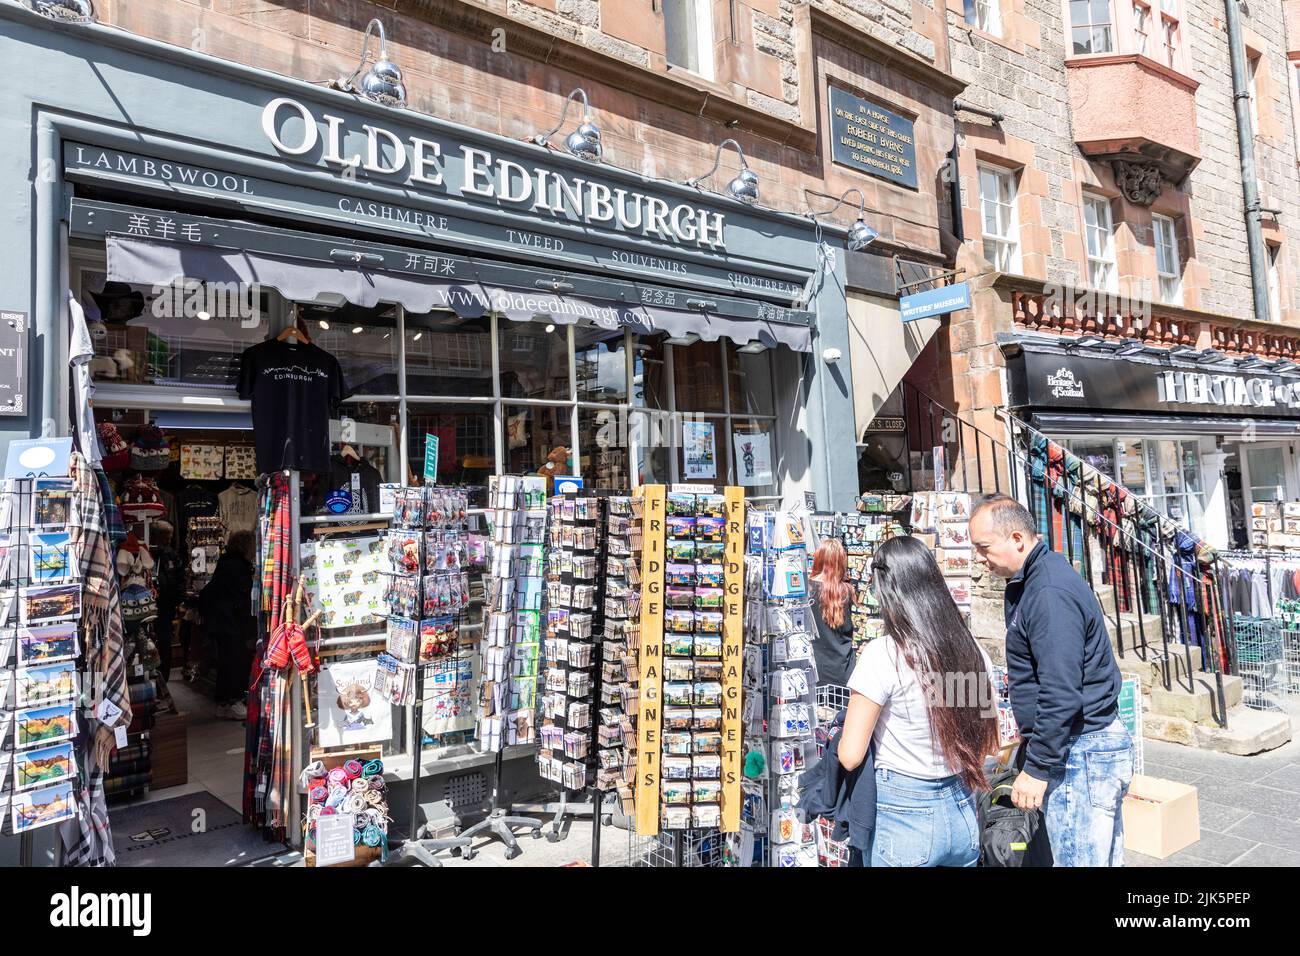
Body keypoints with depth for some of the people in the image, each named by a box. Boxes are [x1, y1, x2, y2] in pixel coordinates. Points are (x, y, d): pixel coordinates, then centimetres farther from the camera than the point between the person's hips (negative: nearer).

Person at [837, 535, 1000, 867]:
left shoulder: (882, 655, -19)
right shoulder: (973, 650, -4)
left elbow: (850, 756, -16)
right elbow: (989, 741, 8)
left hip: (904, 815, -5)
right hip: (962, 813, 5)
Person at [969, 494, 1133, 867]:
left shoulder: (1050, 593, -23)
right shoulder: (1029, 581, 9)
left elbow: (1060, 695, -25)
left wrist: (1037, 768, -19)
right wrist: (1030, 740, 21)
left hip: (1080, 752, -10)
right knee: (1102, 857, 18)